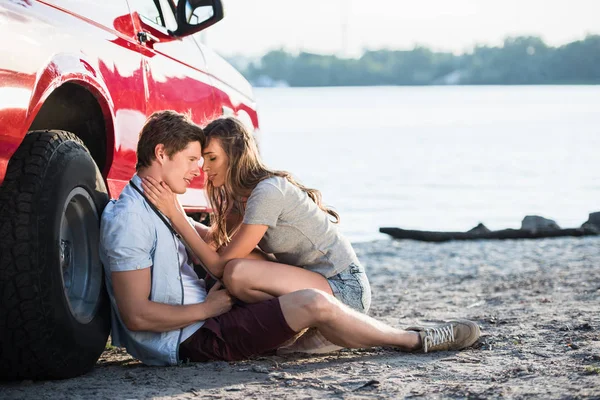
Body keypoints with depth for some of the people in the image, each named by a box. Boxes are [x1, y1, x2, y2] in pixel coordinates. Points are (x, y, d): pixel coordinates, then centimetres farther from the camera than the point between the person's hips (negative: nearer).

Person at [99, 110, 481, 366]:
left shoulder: (160, 207, 14)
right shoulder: (130, 220, -20)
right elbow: (136, 315, -25)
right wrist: (208, 308, -16)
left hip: (202, 317, 11)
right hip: (190, 339, -11)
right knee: (313, 303, -16)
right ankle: (416, 341, 0)